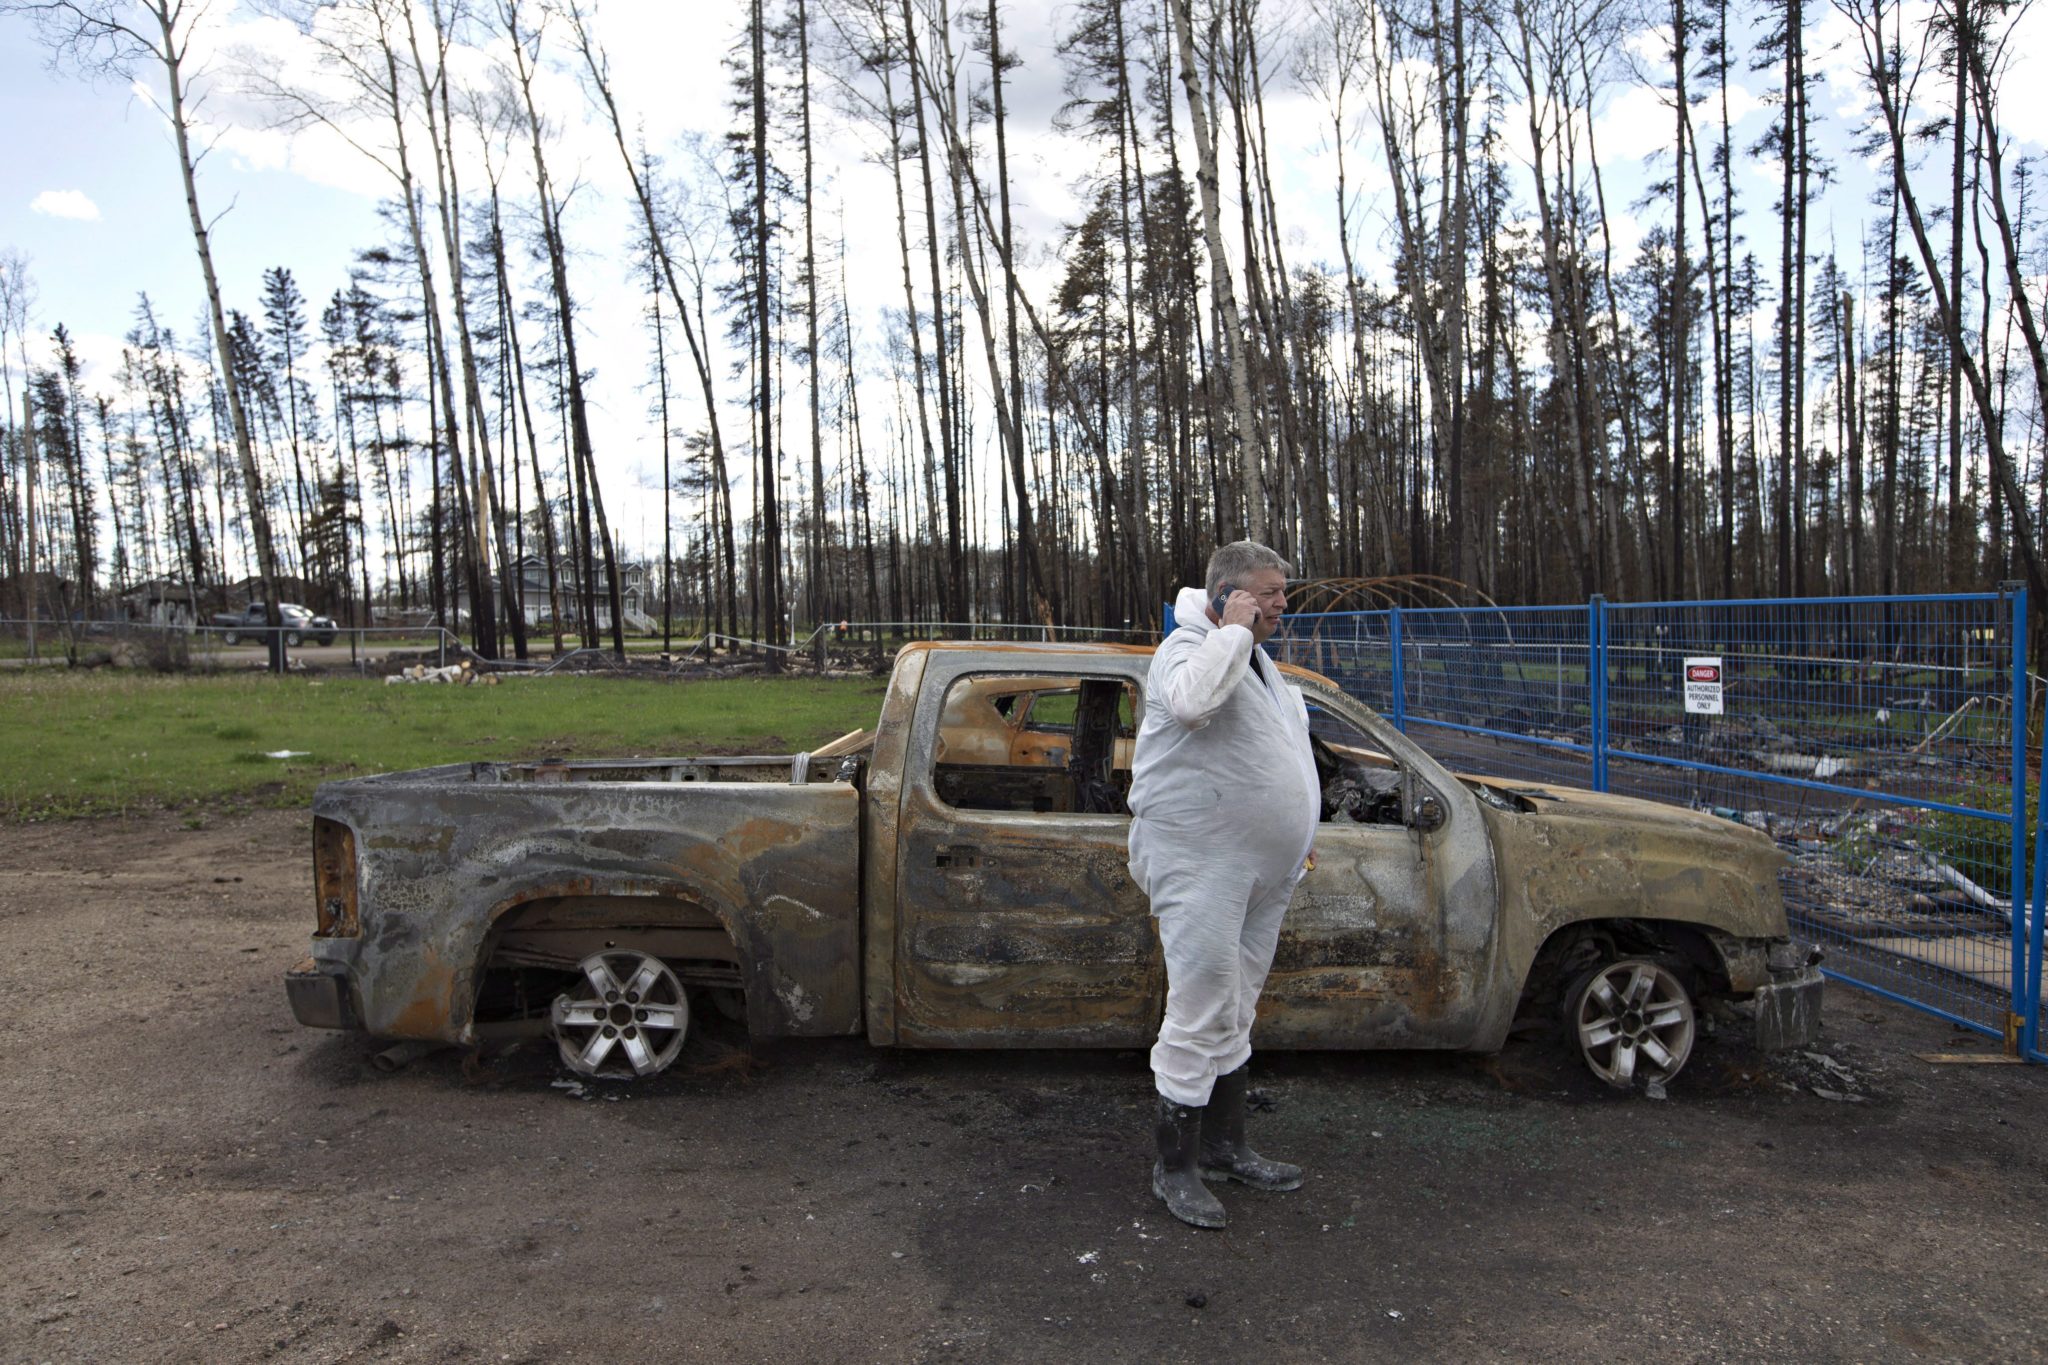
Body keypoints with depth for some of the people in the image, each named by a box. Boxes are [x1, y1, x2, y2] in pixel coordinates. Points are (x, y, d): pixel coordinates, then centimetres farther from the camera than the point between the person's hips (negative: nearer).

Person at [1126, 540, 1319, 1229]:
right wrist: (1233, 629, -25)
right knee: (1201, 1014, -6)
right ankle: (1174, 1166, 8)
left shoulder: (1255, 658, 17)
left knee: (1233, 1015, 17)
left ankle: (1224, 1147, 30)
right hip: (1200, 865, -10)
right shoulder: (1188, 648, -13)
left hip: (1260, 873, 10)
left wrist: (1293, 840, 27)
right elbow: (1192, 701, -39)